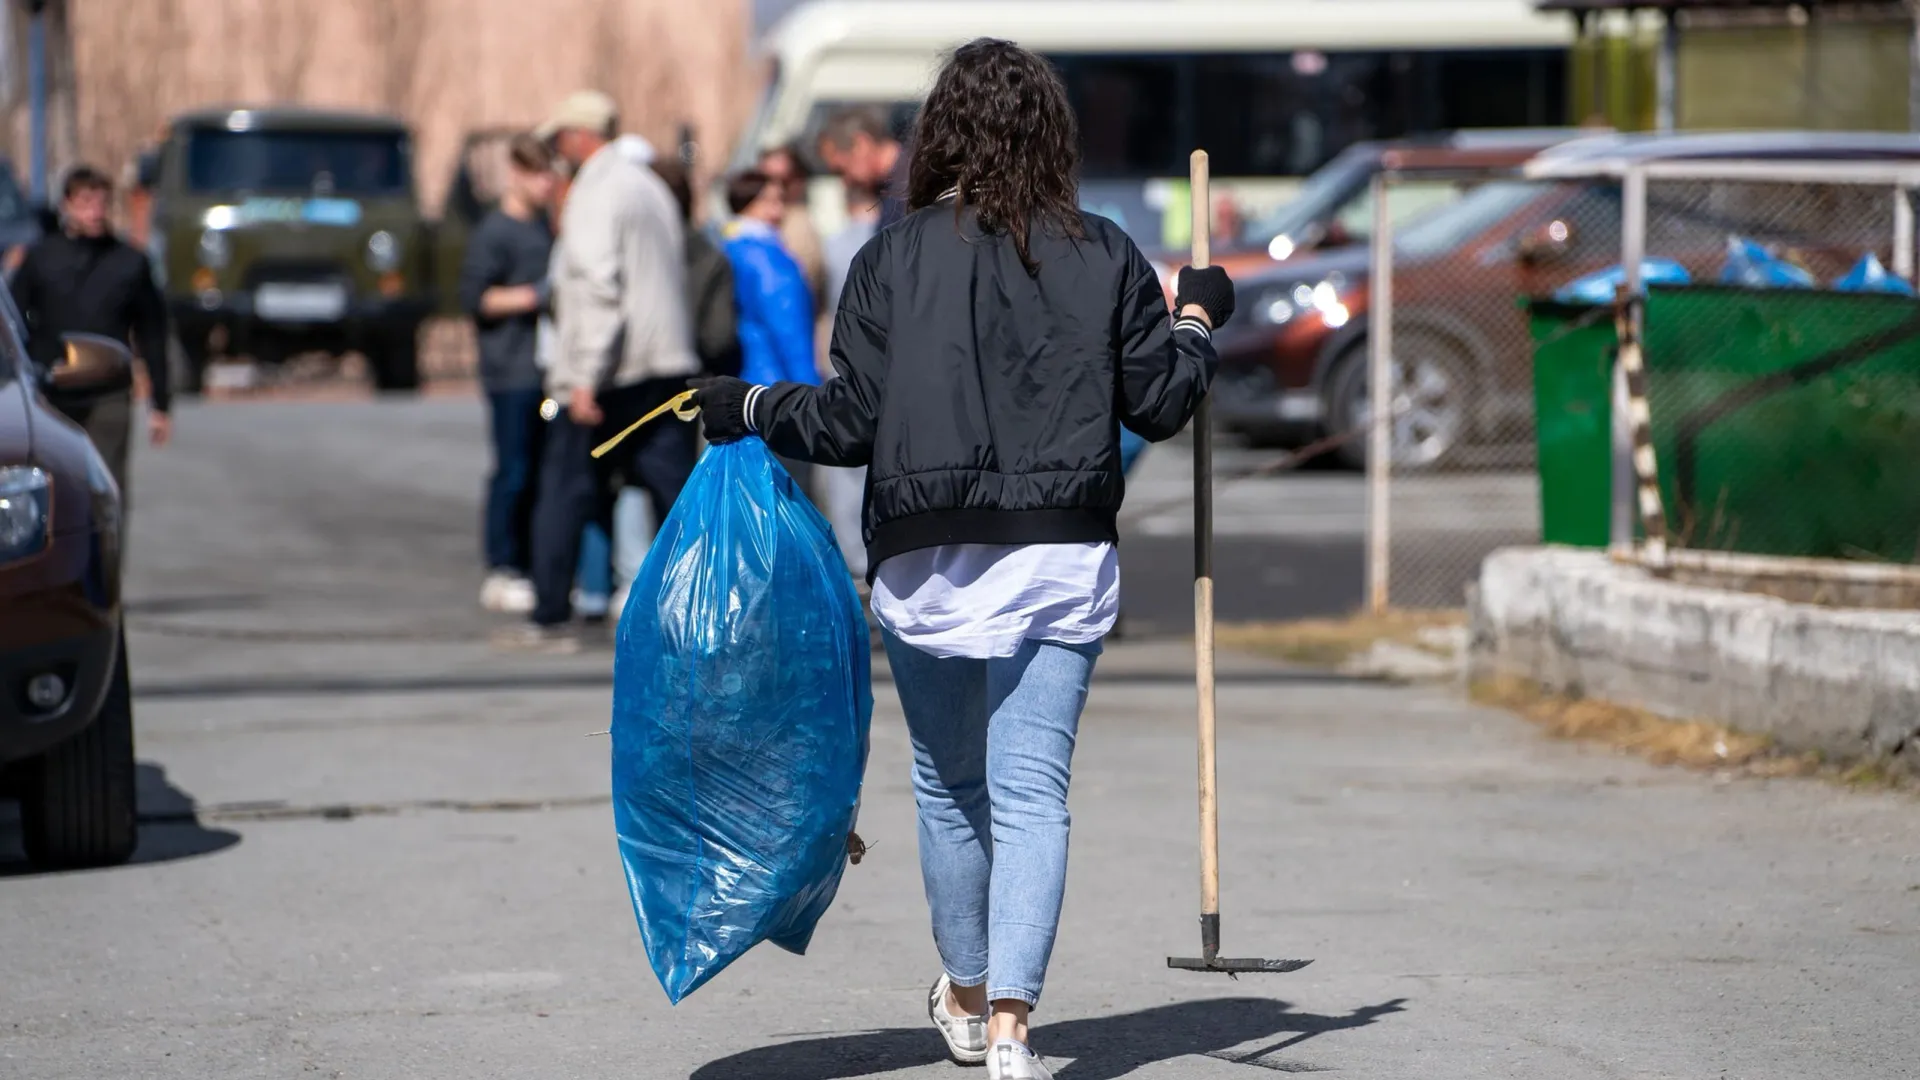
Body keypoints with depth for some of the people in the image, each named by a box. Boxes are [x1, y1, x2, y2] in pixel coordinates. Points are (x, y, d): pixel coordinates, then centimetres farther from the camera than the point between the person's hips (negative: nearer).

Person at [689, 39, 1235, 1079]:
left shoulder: (891, 259, -4)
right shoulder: (1103, 257, 0)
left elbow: (852, 421, -5)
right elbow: (1161, 402, 5)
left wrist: (749, 407, 11)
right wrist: (1197, 319, 24)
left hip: (923, 565, 0)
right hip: (1063, 560, 0)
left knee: (949, 786, 17)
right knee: (1031, 791, -1)